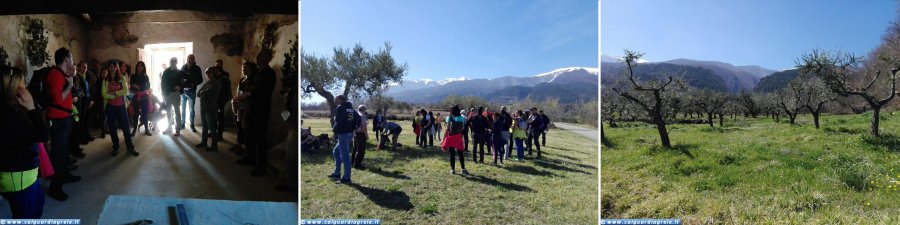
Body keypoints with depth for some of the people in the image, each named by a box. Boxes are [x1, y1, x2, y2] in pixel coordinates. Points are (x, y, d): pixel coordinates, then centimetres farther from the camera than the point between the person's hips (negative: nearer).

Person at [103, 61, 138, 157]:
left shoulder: (122, 78, 4)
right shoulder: (106, 80, 4)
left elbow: (125, 91, -7)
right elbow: (104, 94, -6)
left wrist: (114, 93, -12)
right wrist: (118, 95, -13)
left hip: (121, 106, -1)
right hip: (110, 107, 1)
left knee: (125, 127, 0)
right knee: (112, 128, 7)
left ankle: (130, 148, 6)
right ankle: (115, 148, 17)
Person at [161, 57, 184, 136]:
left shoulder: (179, 72, 2)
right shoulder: (166, 72, 7)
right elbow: (163, 83, 5)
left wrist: (180, 87, -18)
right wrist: (164, 93, -4)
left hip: (176, 94, -3)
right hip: (167, 94, 3)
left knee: (177, 112, -1)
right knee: (168, 112, 11)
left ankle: (178, 129, 2)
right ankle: (169, 127, 22)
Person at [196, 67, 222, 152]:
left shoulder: (217, 83, -9)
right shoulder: (207, 82, 13)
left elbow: (206, 93, -17)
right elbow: (198, 93, 10)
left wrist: (201, 92, 2)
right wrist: (203, 93, -8)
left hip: (210, 109, -7)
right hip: (203, 107, 7)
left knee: (212, 127, 0)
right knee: (204, 127, 15)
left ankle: (214, 146, 7)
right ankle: (203, 142, 26)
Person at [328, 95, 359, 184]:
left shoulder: (340, 108, -13)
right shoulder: (351, 108, 12)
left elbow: (338, 122, -22)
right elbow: (358, 119, 11)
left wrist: (334, 129, -5)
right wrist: (353, 128, 14)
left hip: (343, 134, -9)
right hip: (350, 133, 9)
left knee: (345, 156, -4)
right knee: (336, 152, 22)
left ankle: (346, 178, 1)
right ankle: (337, 173, 26)